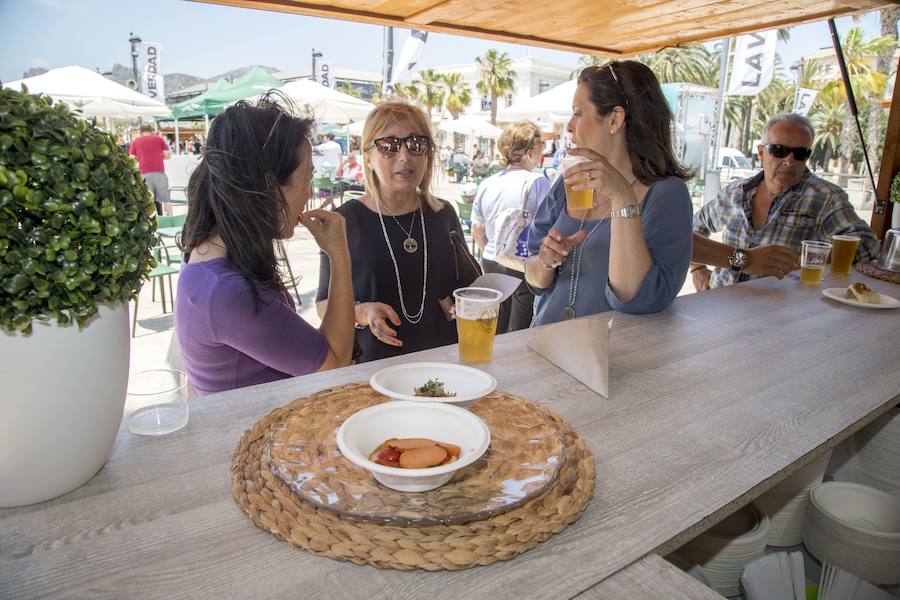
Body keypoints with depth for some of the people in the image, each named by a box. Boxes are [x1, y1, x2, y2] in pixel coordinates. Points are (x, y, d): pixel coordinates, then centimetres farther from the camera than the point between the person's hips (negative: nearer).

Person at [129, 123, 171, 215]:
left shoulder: (136, 141, 10)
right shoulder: (159, 138, 11)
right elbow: (167, 155, 9)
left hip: (145, 173, 0)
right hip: (159, 172, 0)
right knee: (165, 199, 7)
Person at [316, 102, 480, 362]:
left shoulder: (443, 214, 8)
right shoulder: (345, 221, -3)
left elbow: (467, 284, 22)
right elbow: (325, 305, 2)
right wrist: (362, 313, -16)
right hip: (374, 366, -2)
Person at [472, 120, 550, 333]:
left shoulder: (486, 185, 6)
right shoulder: (537, 182, -12)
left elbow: (477, 231, 15)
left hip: (492, 264, 6)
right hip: (526, 267, -6)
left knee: (497, 336, 18)